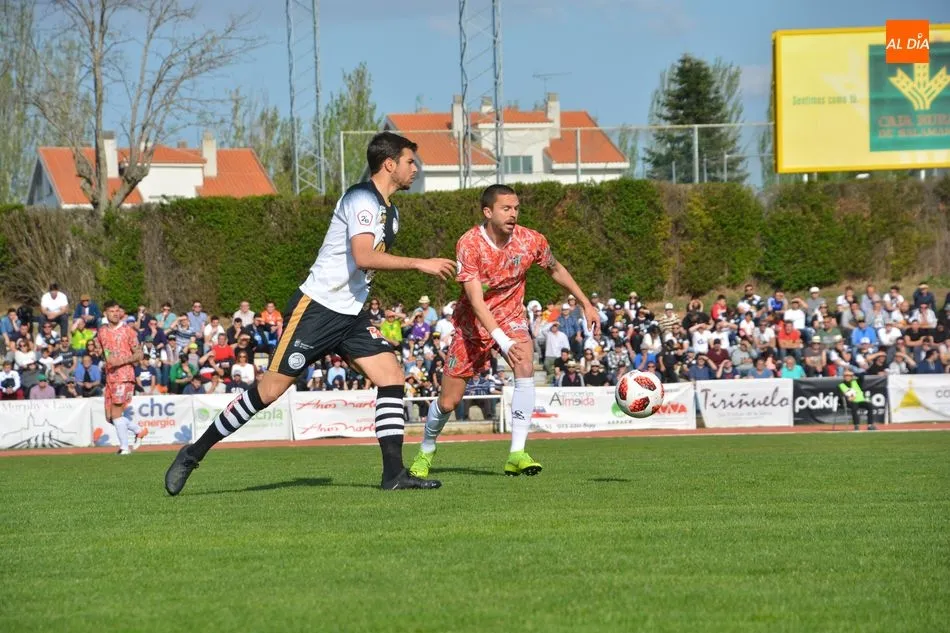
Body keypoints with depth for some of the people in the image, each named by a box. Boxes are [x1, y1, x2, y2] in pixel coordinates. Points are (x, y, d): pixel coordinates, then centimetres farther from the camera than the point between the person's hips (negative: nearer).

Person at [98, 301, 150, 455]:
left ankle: (124, 447, -3)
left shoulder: (128, 330, -3)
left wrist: (122, 361, -17)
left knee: (116, 412, -13)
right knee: (110, 416, 6)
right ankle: (139, 430, 25)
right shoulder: (102, 331, 12)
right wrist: (107, 361, 13)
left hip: (124, 376, -6)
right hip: (109, 377, 6)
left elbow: (139, 354, -5)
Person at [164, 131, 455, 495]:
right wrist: (419, 264, -25)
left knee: (392, 379, -6)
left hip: (351, 315, 9)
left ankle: (393, 474, -7)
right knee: (270, 389, -7)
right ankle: (194, 454, 4)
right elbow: (363, 257, -28)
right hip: (315, 310, -9)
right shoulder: (362, 199, -15)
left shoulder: (390, 212, 14)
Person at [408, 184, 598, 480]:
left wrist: (586, 304, 8)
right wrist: (502, 341, -39)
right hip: (473, 323, -2)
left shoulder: (531, 241, -14)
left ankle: (517, 454, -27)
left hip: (511, 318, 2)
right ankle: (426, 451, 33)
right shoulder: (469, 244, -24)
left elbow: (555, 269, 9)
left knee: (525, 366, -29)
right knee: (448, 401, 1)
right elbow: (476, 300, -29)